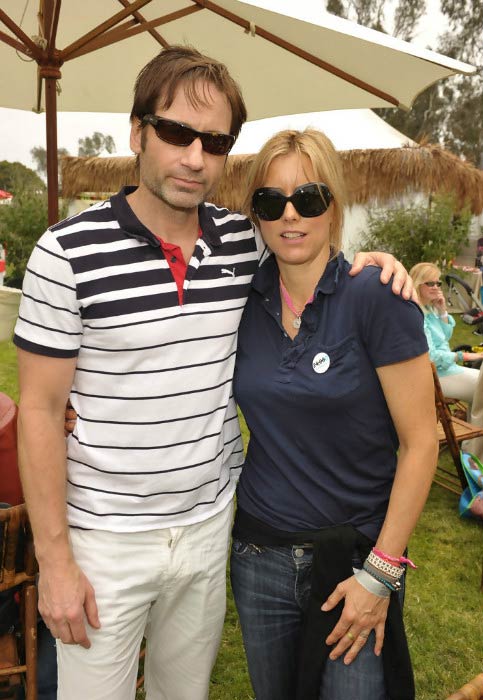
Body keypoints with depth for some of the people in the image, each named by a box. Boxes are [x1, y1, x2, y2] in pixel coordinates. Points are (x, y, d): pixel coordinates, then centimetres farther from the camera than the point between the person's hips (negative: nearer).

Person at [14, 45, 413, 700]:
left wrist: (370, 265, -4)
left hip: (212, 522, 4)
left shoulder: (246, 241, -3)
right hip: (107, 538, -3)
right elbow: (40, 411, -10)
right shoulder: (69, 251, -14)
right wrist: (54, 556, -10)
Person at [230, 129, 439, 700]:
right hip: (258, 553, 4)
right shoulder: (244, 298, -3)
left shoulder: (376, 297, -15)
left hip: (355, 557, -4)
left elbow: (420, 443, -12)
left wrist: (381, 573, -12)